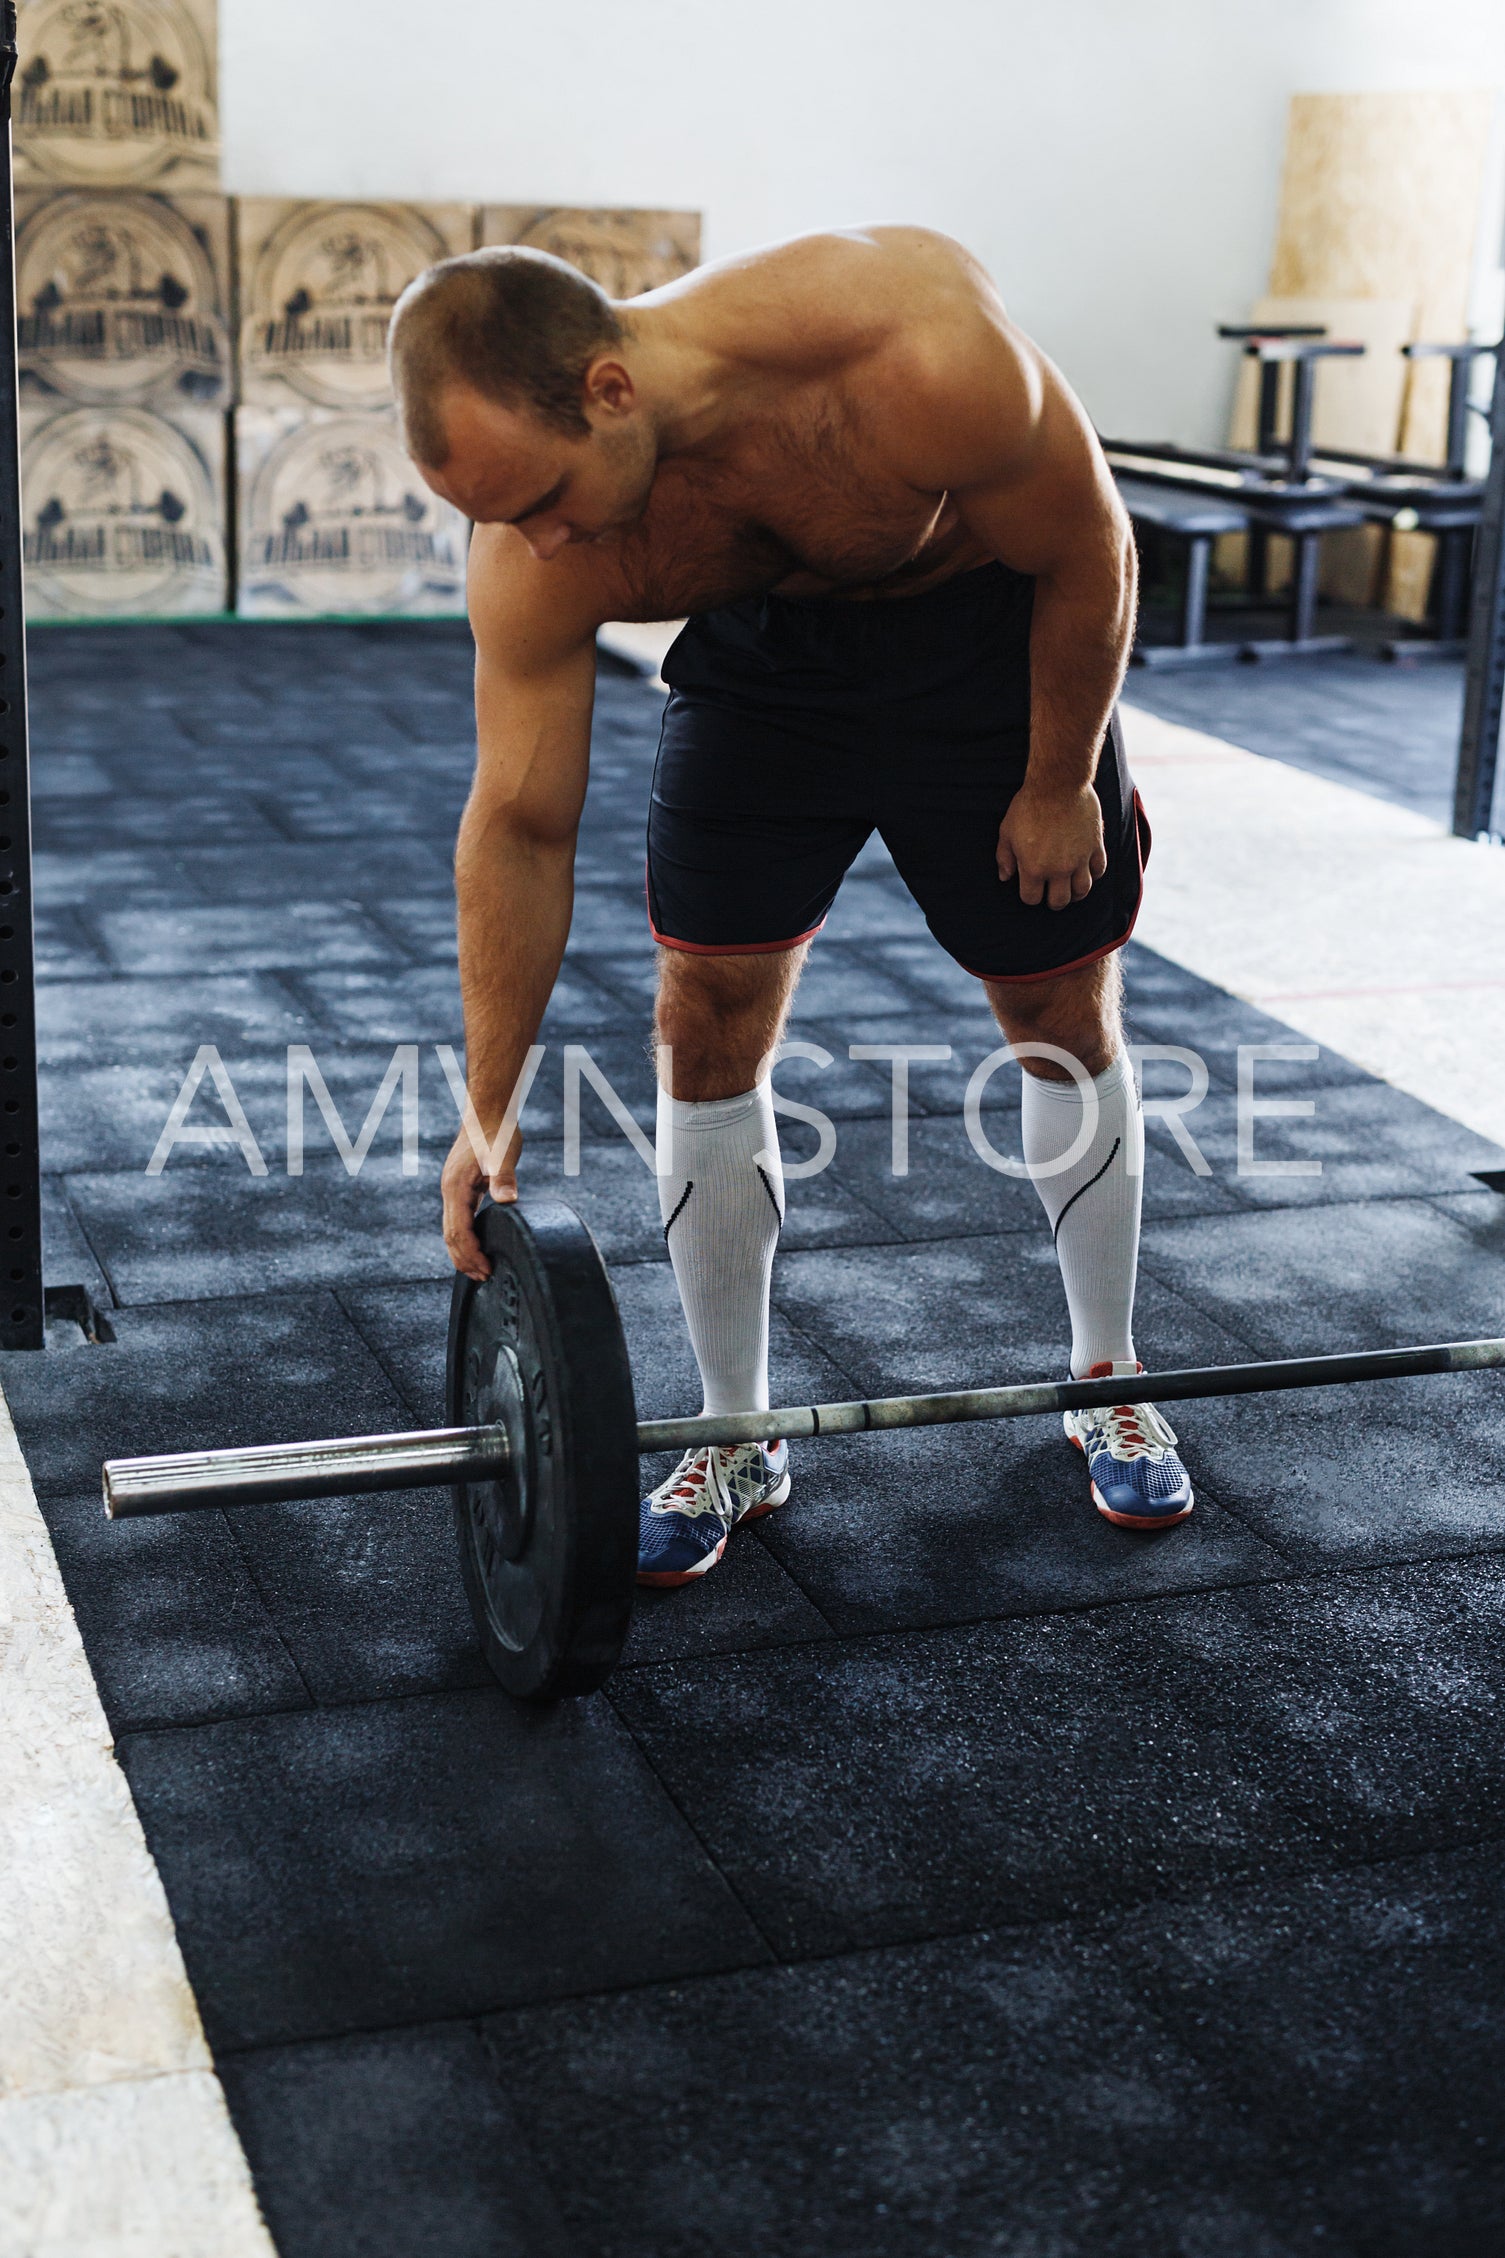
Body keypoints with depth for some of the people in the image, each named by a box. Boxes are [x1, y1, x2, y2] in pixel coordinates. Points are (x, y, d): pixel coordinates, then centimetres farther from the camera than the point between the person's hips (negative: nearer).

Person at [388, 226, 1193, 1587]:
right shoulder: (534, 555, -28)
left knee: (1067, 1015, 7)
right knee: (708, 1020, -4)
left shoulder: (921, 361, -41)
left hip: (994, 629, -2)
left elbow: (1088, 553, -22)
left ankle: (1108, 1385, 28)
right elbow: (521, 824, -18)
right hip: (762, 647, 2)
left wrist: (1060, 783, -10)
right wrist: (491, 1110, -17)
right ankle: (736, 1442, 11)